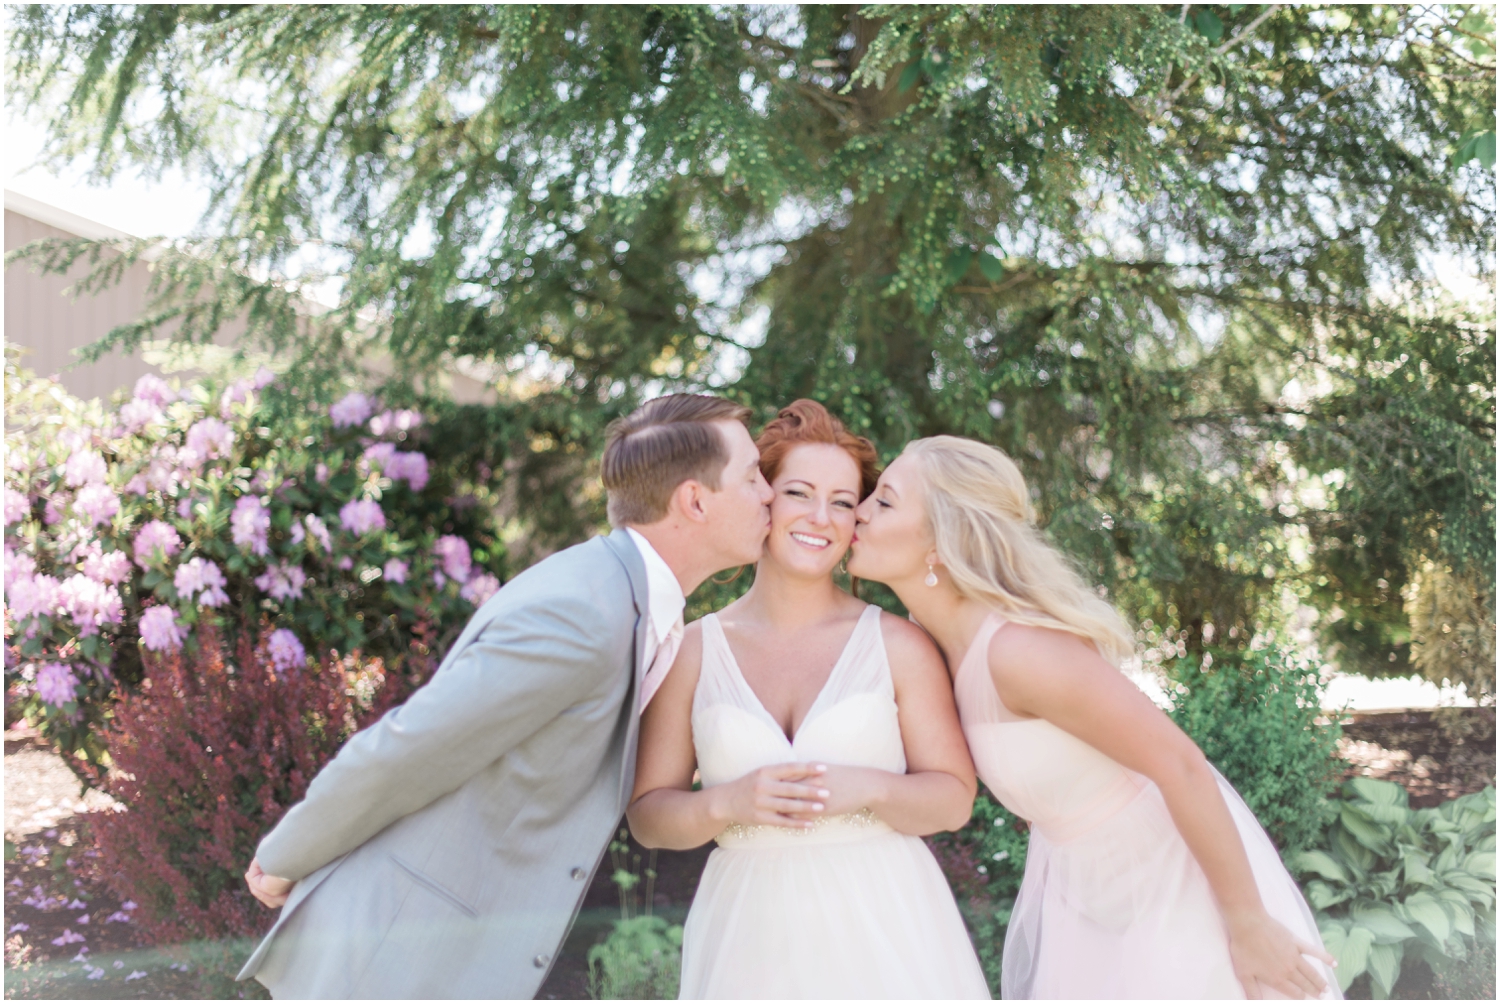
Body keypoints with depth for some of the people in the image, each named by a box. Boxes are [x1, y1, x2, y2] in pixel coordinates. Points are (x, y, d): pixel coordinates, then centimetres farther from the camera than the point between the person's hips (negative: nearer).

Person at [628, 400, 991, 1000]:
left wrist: (869, 789, -17)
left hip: (888, 932, 0)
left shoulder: (898, 645, -1)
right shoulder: (693, 652, 2)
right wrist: (727, 804, -15)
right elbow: (646, 816, 3)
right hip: (750, 936, 1)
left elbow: (954, 799, 0)